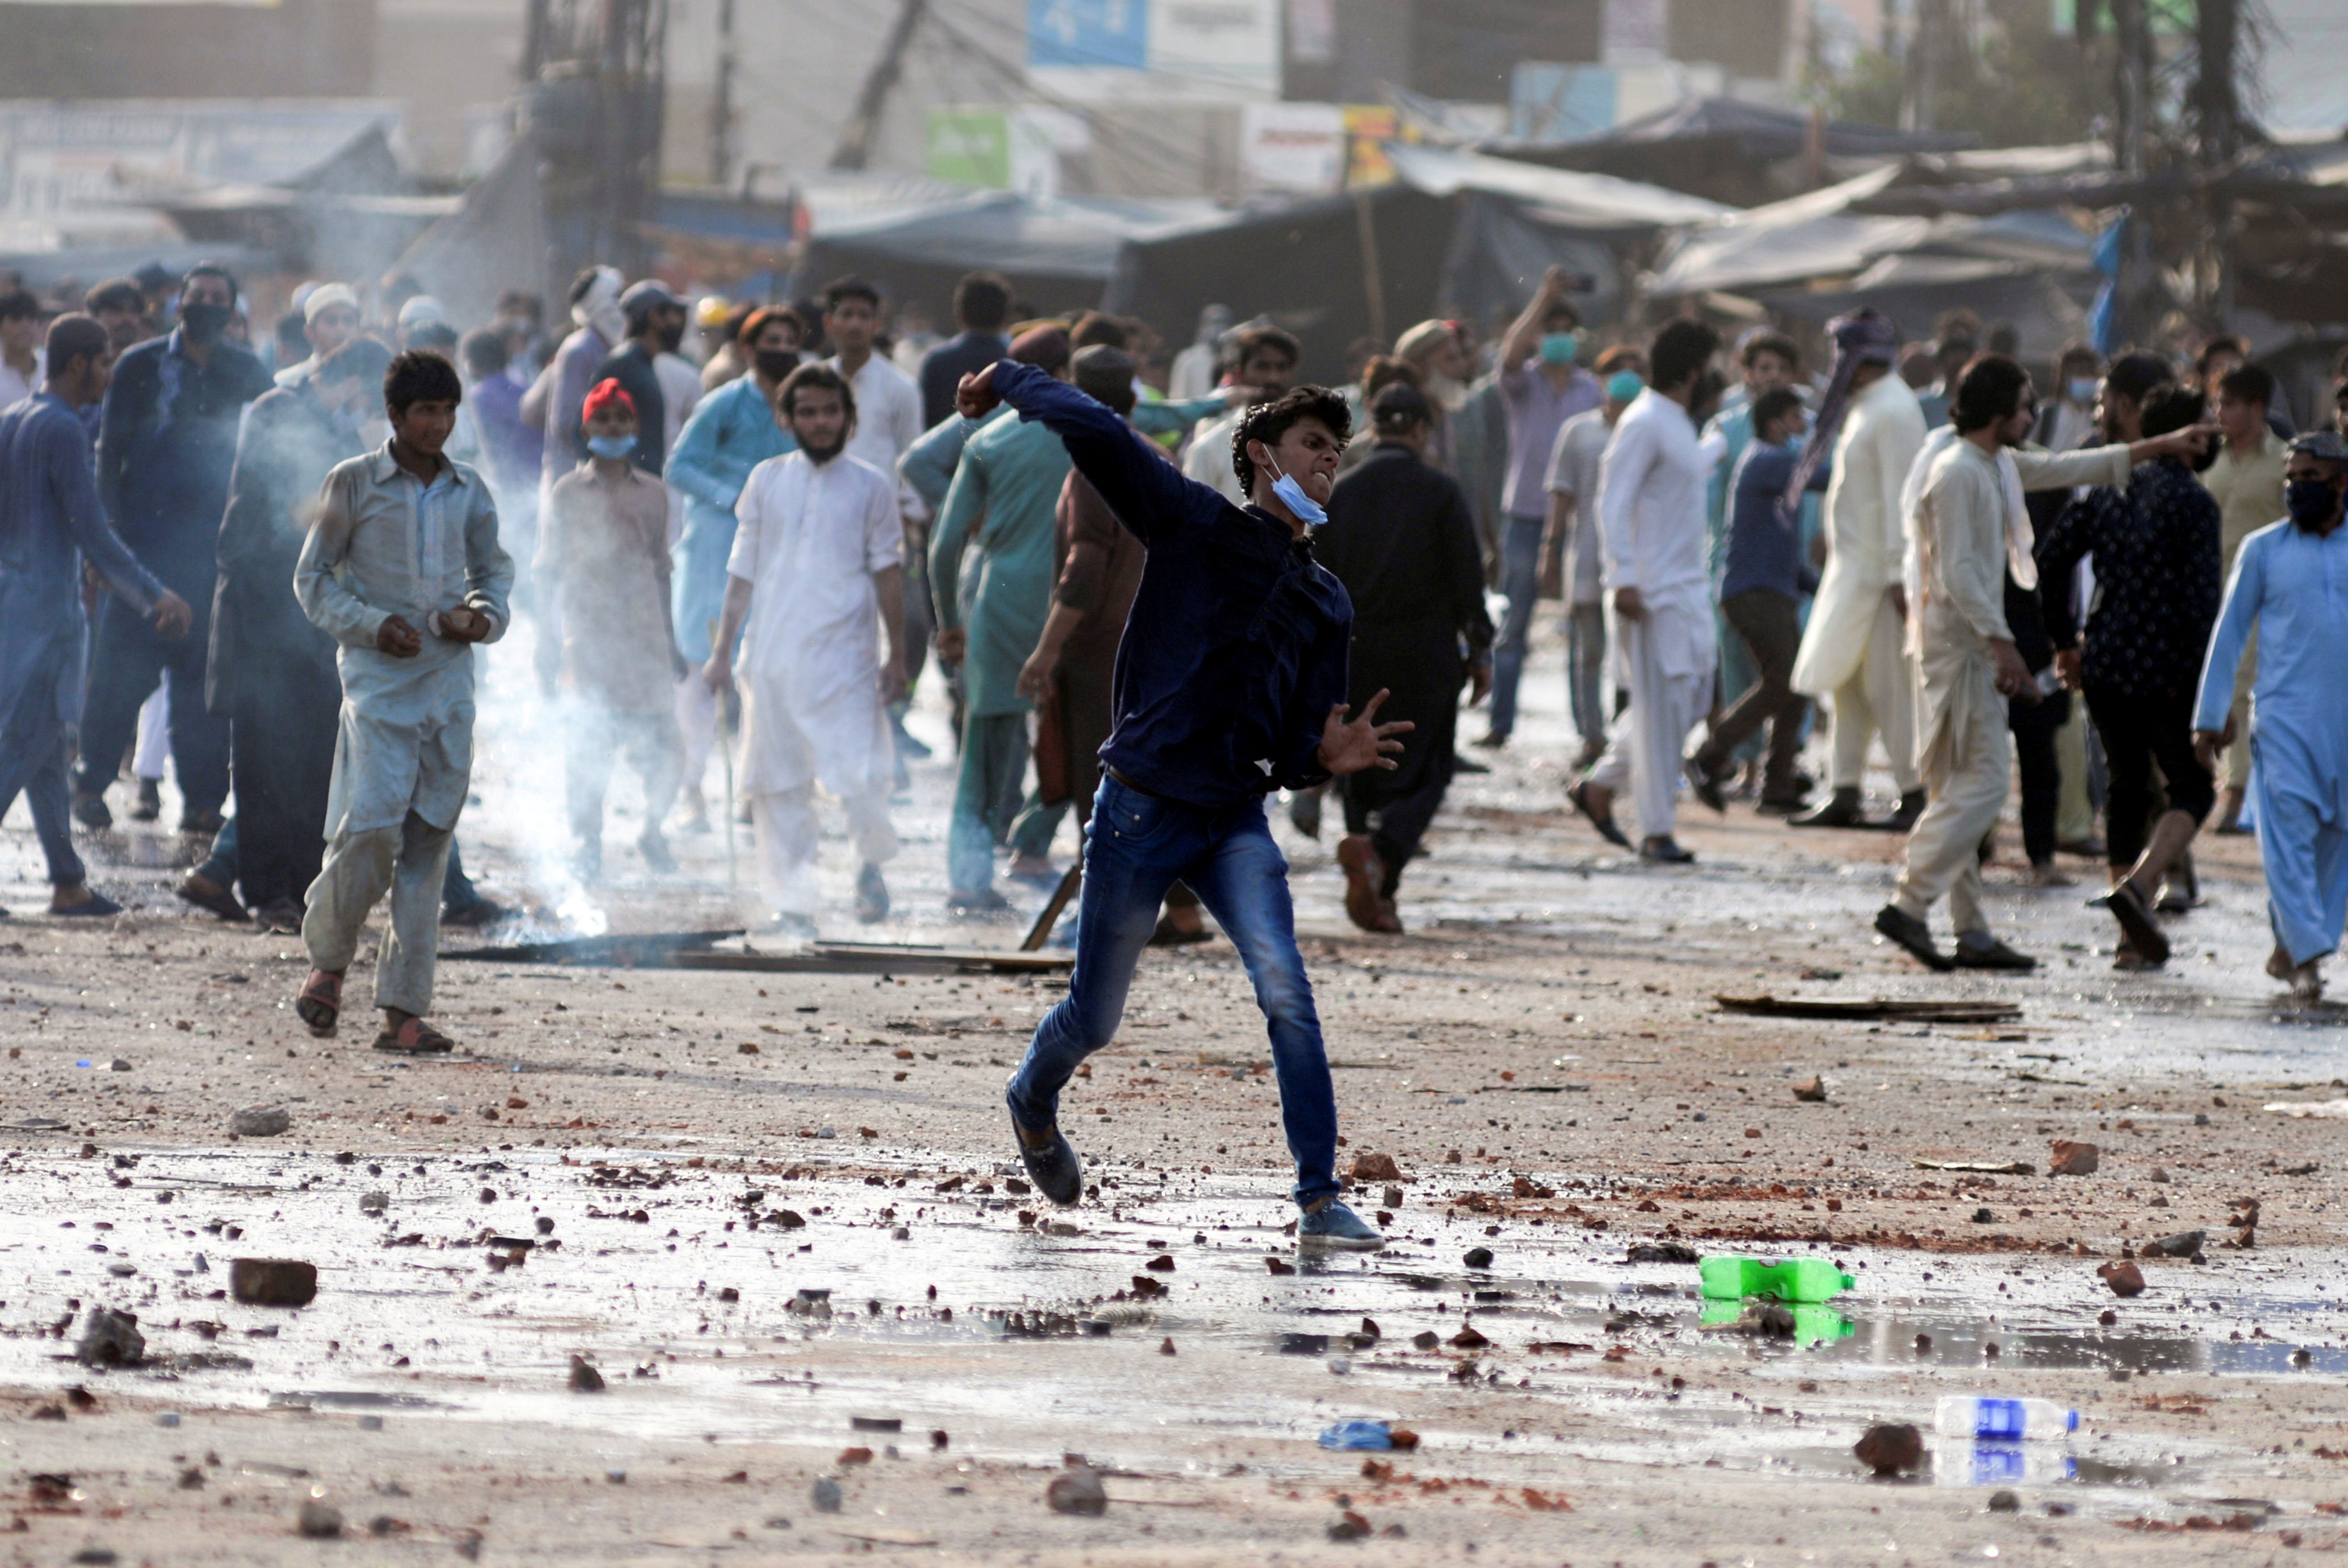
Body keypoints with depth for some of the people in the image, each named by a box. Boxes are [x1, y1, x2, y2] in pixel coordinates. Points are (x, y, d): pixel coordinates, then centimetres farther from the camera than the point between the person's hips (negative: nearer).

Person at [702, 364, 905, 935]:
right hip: (772, 655, 2)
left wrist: (897, 658, 2)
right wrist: (721, 651, 11)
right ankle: (792, 903, 12)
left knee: (859, 779, -11)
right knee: (778, 785, 3)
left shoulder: (871, 487, 4)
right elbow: (743, 571, 13)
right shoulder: (767, 481, 9)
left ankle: (872, 864, 19)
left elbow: (888, 574, 6)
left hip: (843, 657, -2)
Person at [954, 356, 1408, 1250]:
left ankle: (1319, 1202, -19)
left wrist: (1328, 757, -10)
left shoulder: (1327, 604, 13)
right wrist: (1010, 380, -3)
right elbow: (1093, 431, -13)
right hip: (1142, 808, -3)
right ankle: (1033, 1102, 43)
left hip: (1236, 822, 3)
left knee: (1286, 992, -18)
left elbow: (1295, 747, 12)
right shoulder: (1194, 525, -1)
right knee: (1094, 1019, 9)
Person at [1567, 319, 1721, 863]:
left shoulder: (1678, 425, 16)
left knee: (1692, 694, 11)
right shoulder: (1645, 424, -13)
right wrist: (1623, 580, -25)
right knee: (1662, 705, -7)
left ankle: (1600, 786, 22)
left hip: (1687, 588, 10)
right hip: (1652, 592, -10)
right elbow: (1613, 503, -18)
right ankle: (1656, 831, -2)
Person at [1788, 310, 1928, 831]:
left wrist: (1899, 573, -23)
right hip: (1853, 568, 10)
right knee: (1847, 683, 11)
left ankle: (1915, 792, -2)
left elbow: (1900, 495, -20)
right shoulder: (1865, 407, 14)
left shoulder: (1894, 412, -15)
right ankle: (1845, 793, 14)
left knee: (1886, 684, -7)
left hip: (1878, 570, -10)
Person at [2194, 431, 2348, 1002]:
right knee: (2289, 831, -13)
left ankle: (2289, 949, 17)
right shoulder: (2263, 550, 5)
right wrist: (2210, 715, 5)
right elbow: (2230, 632, 8)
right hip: (2283, 713, -2)